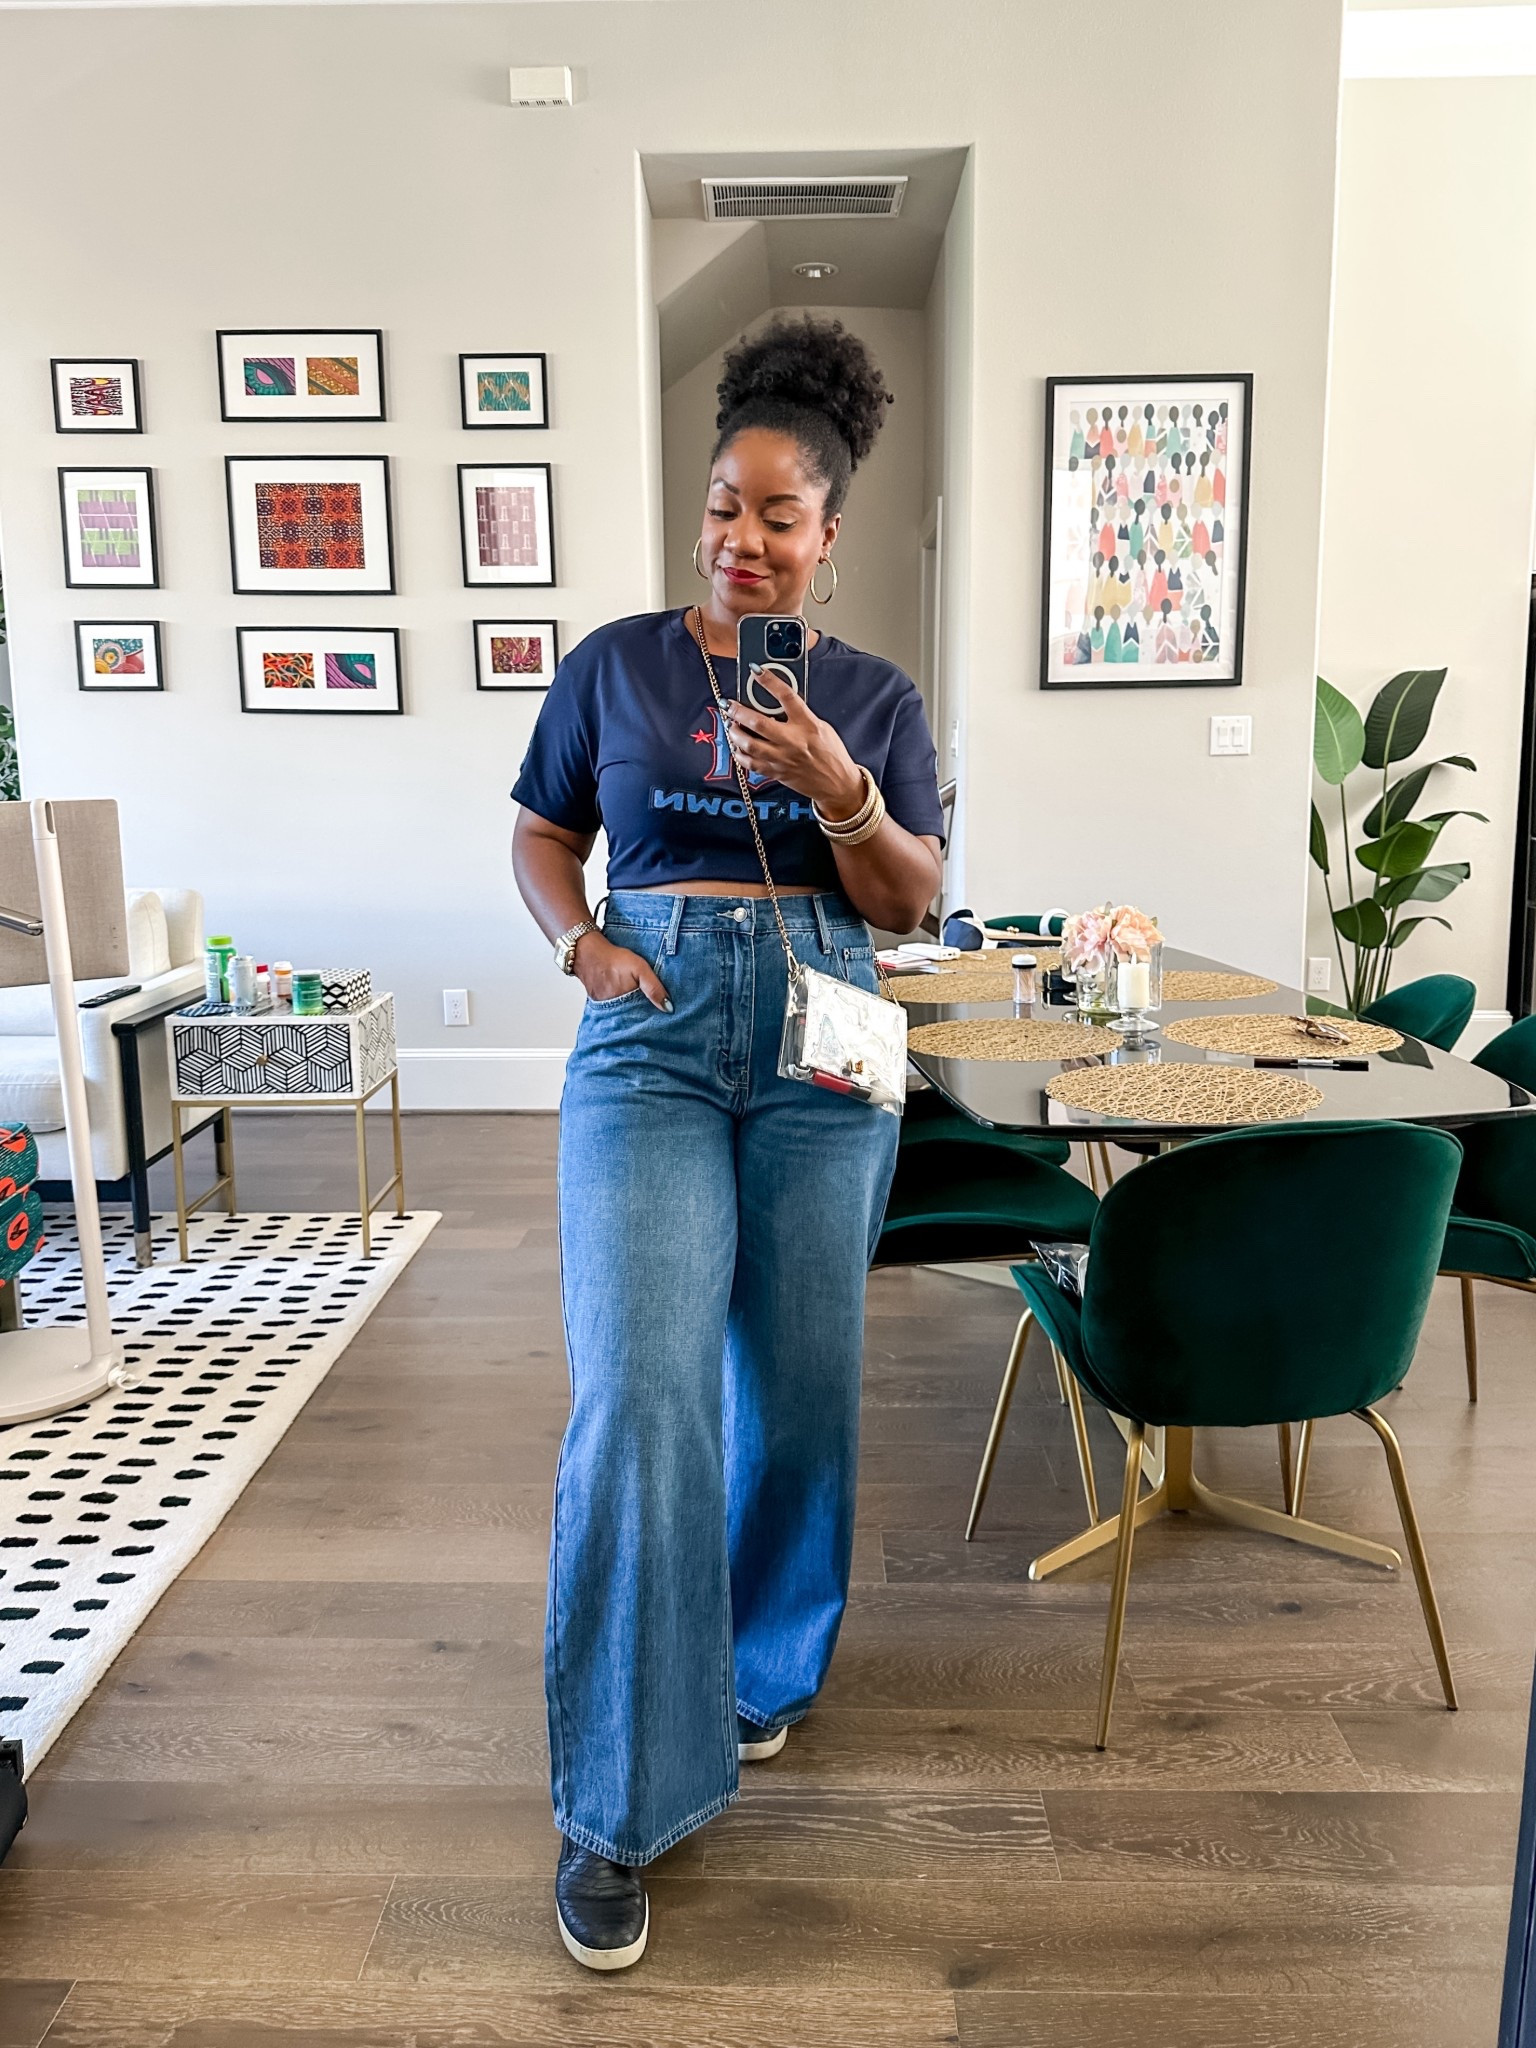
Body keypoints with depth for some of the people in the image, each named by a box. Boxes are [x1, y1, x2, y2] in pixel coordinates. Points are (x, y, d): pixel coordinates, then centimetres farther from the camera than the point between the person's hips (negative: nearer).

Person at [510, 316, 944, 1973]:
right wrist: (581, 943, -6)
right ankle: (619, 1802, 3)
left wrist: (838, 790, -13)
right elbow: (541, 836, 14)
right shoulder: (615, 664, 8)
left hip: (820, 1042, 2)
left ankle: (765, 1667, 36)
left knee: (799, 1381, 8)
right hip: (651, 1030, -1)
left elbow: (914, 900, 4)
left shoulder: (874, 699, 10)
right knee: (640, 1392, -11)